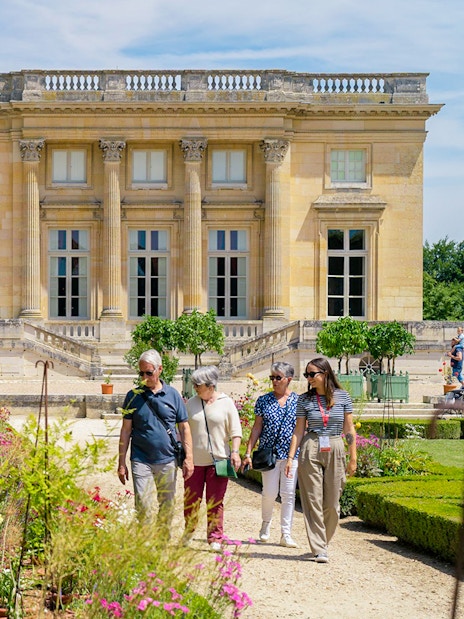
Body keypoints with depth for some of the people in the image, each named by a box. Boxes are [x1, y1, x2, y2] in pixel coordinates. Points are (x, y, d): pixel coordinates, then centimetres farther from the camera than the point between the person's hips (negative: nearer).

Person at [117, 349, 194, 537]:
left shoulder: (173, 395, 4)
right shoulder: (134, 396, 3)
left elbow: (184, 428, 8)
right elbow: (126, 430, 5)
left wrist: (188, 457, 1)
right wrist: (121, 462, 2)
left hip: (167, 460, 1)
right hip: (141, 460, -1)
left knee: (167, 505, 10)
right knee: (143, 505, -8)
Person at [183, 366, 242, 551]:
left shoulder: (226, 403, 1)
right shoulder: (191, 403, 7)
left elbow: (235, 431, 2)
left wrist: (235, 452, -9)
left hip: (218, 459, -2)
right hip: (194, 460, 2)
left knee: (215, 502, 1)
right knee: (191, 500, 8)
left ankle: (215, 538, 10)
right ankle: (189, 531, 29)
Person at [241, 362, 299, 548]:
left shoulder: (298, 401, 3)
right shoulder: (263, 401, 5)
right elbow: (257, 428, 6)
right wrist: (248, 453, 1)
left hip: (292, 454, 0)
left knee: (288, 494, 0)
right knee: (269, 492, -2)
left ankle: (286, 535, 7)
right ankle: (266, 523, 27)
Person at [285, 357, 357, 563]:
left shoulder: (343, 397, 2)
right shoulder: (304, 399, 3)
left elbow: (349, 429, 5)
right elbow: (299, 431, 4)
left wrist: (353, 458, 3)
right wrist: (291, 457, -2)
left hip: (335, 451, 0)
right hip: (310, 451, 0)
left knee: (332, 504, 4)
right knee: (313, 501, -3)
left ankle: (322, 543, 23)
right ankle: (318, 550, 1)